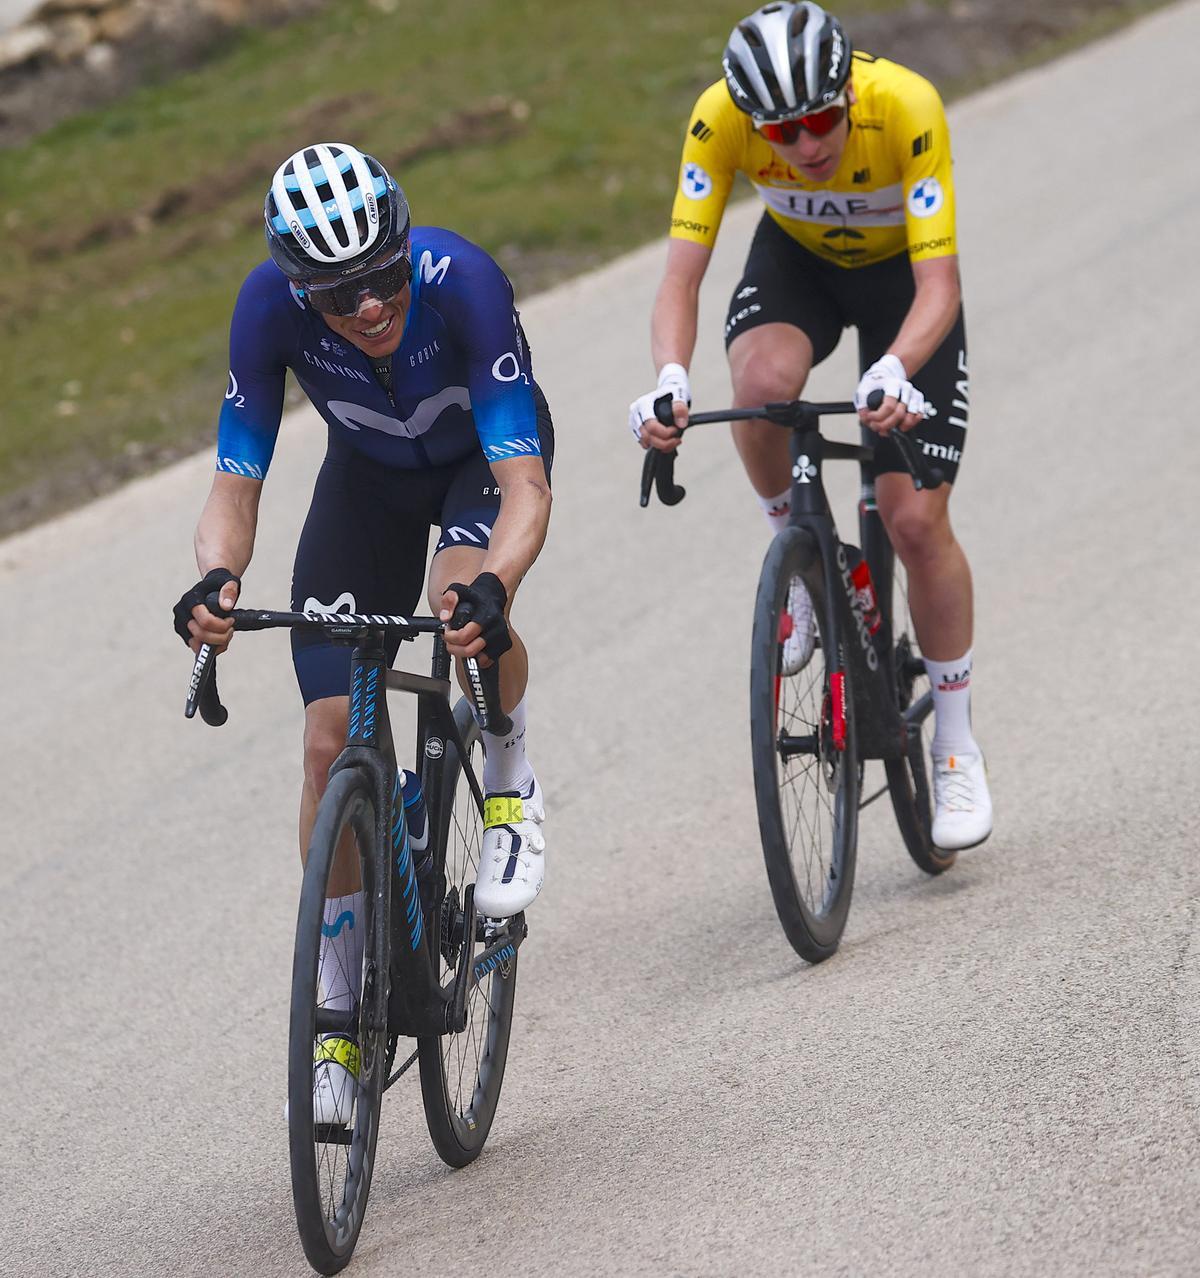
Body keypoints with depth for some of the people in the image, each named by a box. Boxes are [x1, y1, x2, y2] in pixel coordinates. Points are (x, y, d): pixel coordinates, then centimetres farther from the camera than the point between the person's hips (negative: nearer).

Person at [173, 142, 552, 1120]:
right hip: (370, 468, 3)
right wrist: (218, 579, -47)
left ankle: (512, 786, -4)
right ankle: (339, 1005, 8)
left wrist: (490, 589, -61)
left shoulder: (462, 280, -39)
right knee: (332, 737, -7)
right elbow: (237, 483, -26)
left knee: (467, 612, -37)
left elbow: (526, 486, -42)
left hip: (485, 454, -3)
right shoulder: (272, 304, -31)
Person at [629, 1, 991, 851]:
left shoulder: (908, 109, -38)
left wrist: (892, 373, -58)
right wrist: (670, 382, -52)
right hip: (797, 258, 2)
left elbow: (940, 287, -39)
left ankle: (957, 748, 8)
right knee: (763, 383, -35)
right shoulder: (720, 119, -32)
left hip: (903, 268, -2)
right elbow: (681, 278, -32)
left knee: (916, 518, -10)